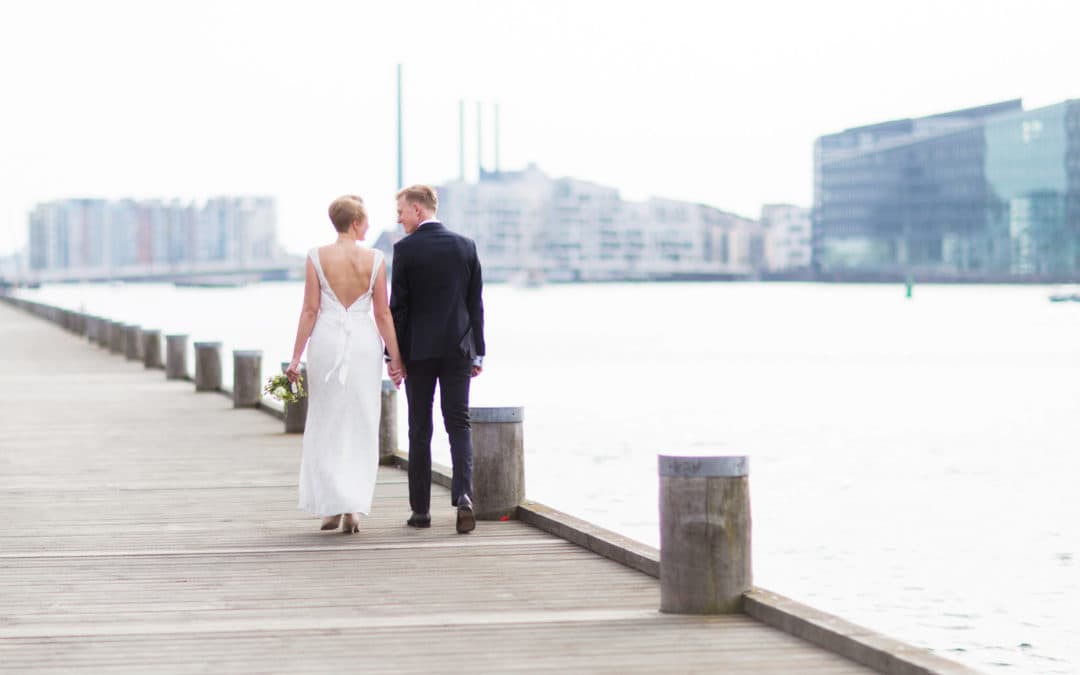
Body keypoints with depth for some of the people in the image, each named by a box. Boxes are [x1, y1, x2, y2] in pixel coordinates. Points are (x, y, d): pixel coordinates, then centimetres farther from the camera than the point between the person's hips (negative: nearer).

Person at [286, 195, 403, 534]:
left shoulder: (317, 257, -4)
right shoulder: (374, 259, -4)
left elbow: (310, 310, -6)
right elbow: (383, 314, -3)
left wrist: (296, 357, -2)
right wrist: (395, 357, 3)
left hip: (326, 342, 0)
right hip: (365, 344, 0)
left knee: (327, 427, 11)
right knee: (360, 429, 7)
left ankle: (332, 505, 6)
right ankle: (354, 507, -1)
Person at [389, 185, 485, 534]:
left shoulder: (405, 249, -7)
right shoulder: (465, 246, 3)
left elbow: (398, 305, -8)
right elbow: (475, 303, 5)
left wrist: (393, 354, -2)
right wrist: (478, 353, 10)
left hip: (418, 350, -2)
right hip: (458, 348, 2)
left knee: (420, 430, 5)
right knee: (459, 424, 4)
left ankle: (421, 508, 8)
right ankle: (463, 493, -16)